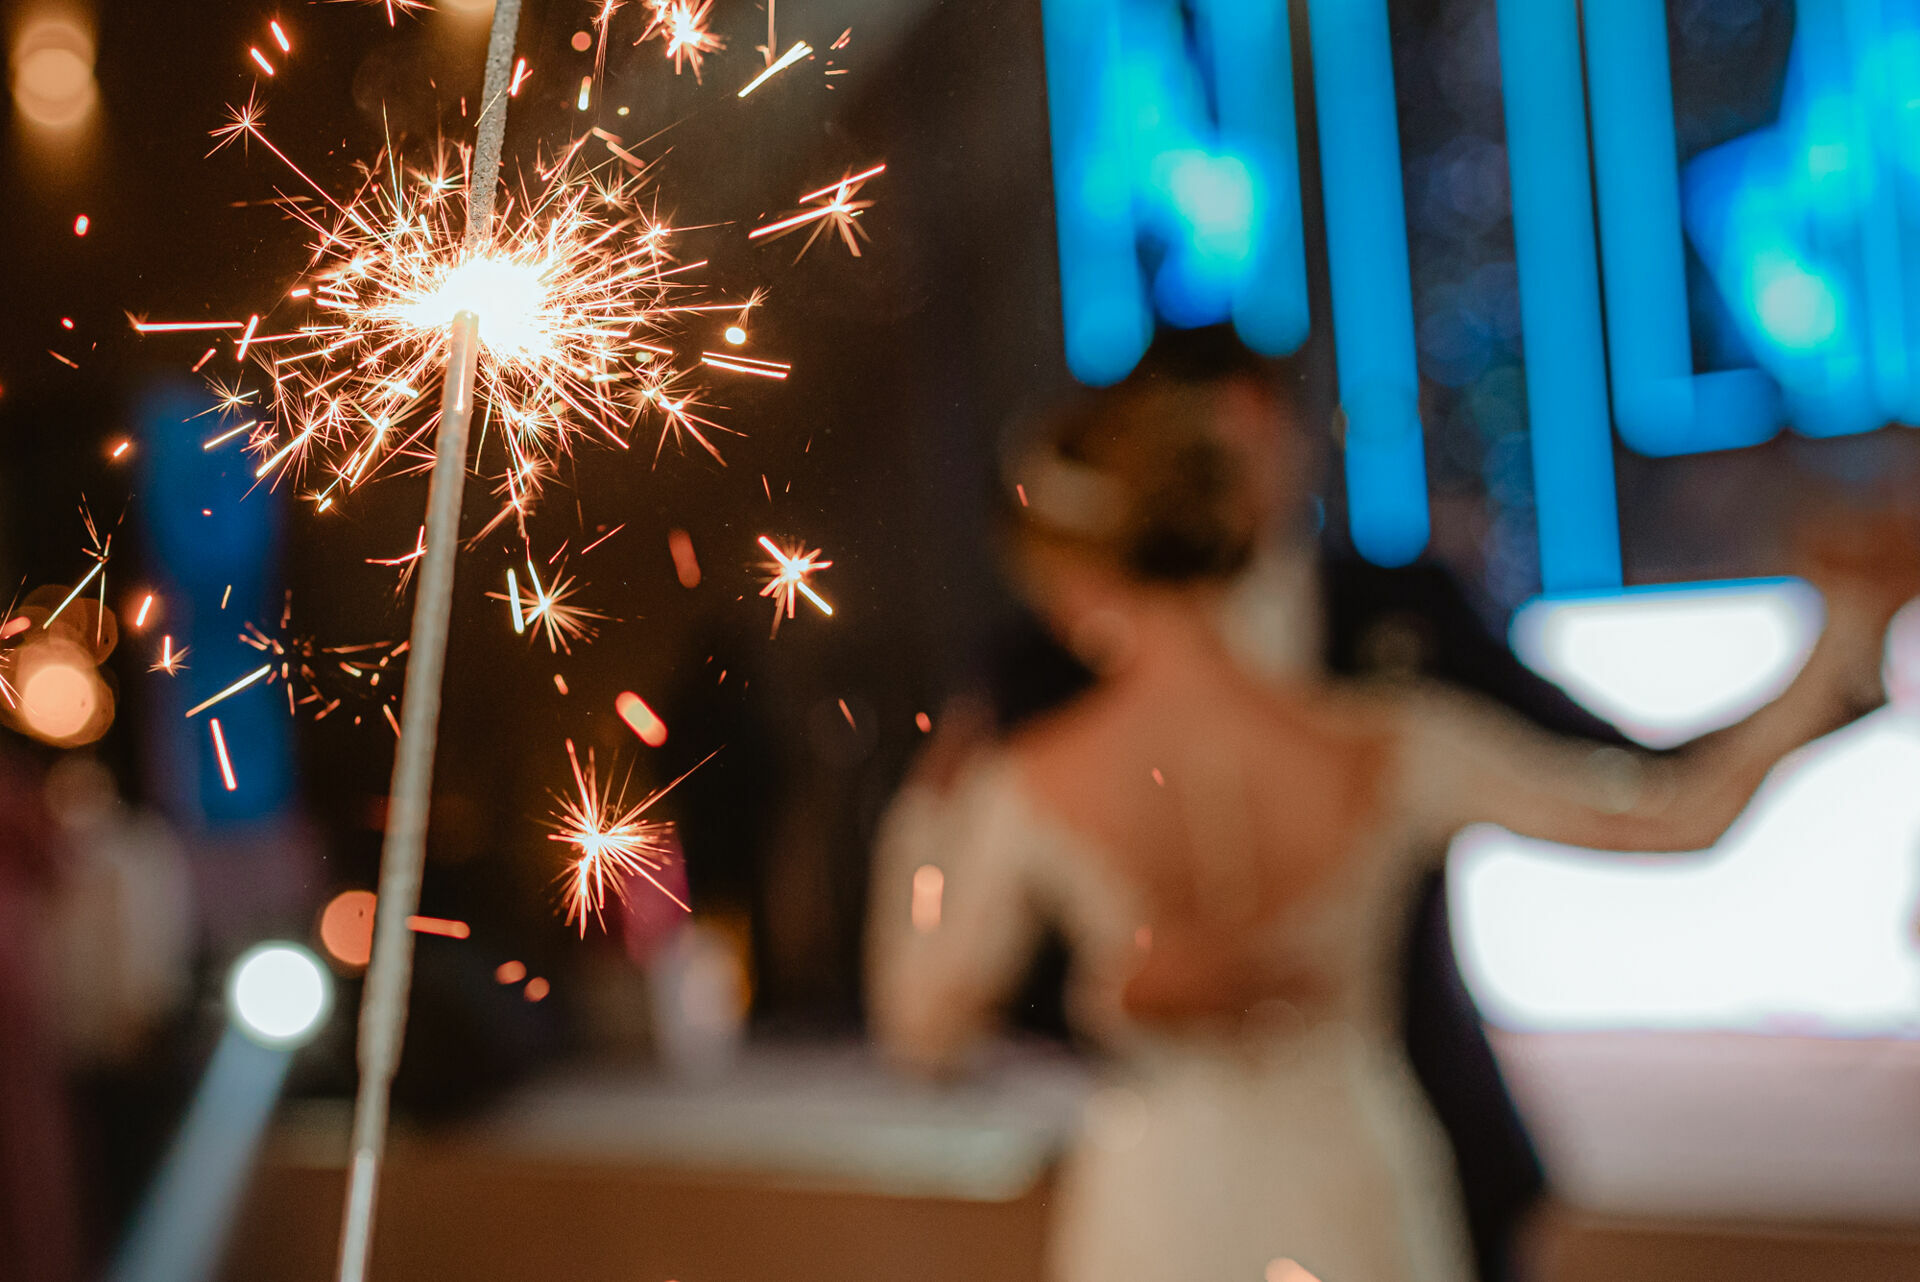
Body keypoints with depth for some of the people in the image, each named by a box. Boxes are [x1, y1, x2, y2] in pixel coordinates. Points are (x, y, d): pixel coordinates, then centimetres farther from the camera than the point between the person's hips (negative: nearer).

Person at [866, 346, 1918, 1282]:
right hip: (1355, 1187, 1)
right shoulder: (1382, 748, -16)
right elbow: (1682, 814, -8)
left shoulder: (1030, 793, -17)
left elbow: (924, 1031, -4)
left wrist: (917, 838, 11)